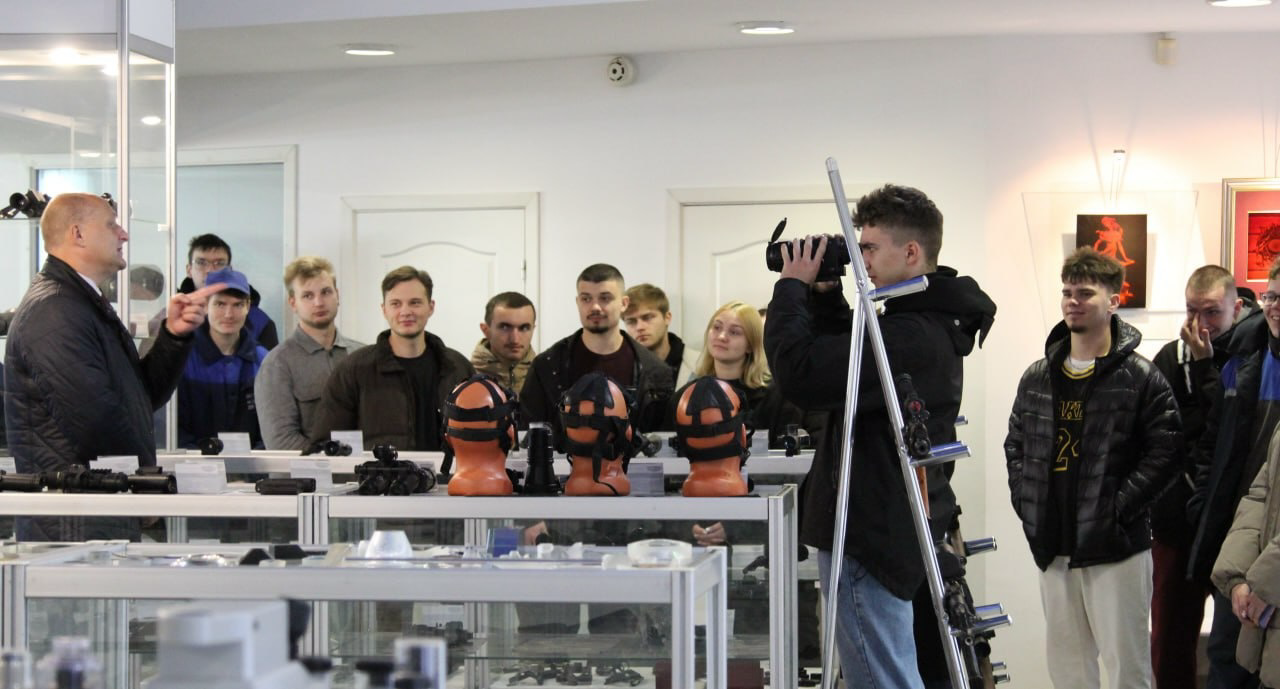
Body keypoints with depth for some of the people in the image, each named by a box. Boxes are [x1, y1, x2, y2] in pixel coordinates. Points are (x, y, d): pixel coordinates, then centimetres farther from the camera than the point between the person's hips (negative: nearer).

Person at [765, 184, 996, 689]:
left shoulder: (910, 336, -22)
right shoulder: (932, 324, 12)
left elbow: (800, 375, -26)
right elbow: (840, 362, 25)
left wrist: (792, 287, -12)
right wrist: (823, 295, 10)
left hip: (867, 538, -11)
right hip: (889, 532, 11)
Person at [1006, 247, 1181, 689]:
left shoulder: (1140, 378, -5)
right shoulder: (1037, 378, 11)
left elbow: (1165, 450, -10)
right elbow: (1015, 444, 18)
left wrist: (1120, 507, -15)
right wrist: (1025, 502, 5)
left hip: (1116, 547, -5)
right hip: (1053, 545, 6)